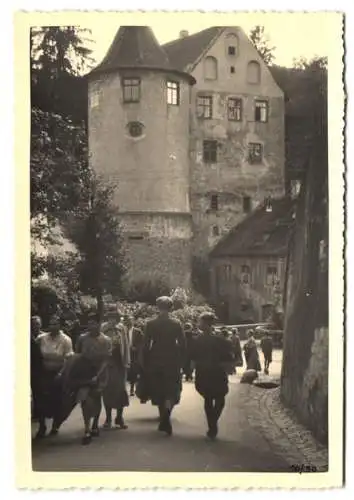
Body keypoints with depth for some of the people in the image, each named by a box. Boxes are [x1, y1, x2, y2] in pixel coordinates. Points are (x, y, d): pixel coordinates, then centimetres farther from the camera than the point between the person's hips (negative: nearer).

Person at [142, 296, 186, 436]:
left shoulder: (150, 324, -5)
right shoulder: (176, 324, -5)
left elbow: (146, 345, -3)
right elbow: (182, 344, -4)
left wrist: (145, 364, 5)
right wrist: (181, 362, 6)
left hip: (155, 363, 0)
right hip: (172, 362, 0)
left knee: (159, 393, 13)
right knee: (171, 392, 7)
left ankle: (164, 421, 16)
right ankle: (165, 420, -16)